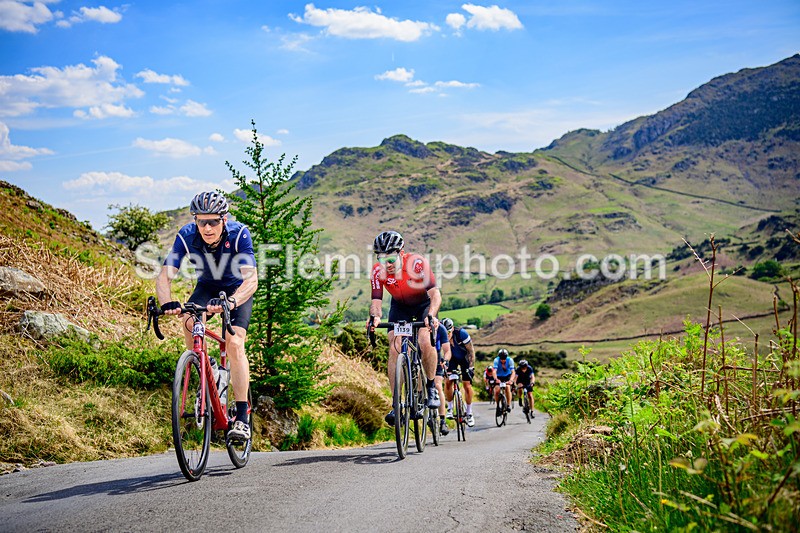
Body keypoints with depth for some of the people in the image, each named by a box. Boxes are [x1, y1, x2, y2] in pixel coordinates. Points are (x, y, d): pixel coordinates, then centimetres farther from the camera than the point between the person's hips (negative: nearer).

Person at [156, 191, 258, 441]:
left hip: (237, 290, -2)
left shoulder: (239, 234, -31)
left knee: (234, 343, -21)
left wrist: (231, 302, -58)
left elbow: (251, 280, -39)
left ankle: (242, 416, -17)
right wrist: (167, 303, -51)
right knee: (190, 319, -30)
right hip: (206, 288, 2)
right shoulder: (187, 236, -25)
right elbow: (164, 276, -30)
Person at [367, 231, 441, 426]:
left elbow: (435, 293, -38)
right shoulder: (378, 270, -23)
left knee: (425, 341, -28)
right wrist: (374, 316, -46)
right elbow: (376, 301, -23)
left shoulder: (417, 262, -33)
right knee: (394, 348, -15)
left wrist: (431, 315, -56)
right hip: (400, 306, 3)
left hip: (424, 304, -3)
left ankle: (431, 386, -4)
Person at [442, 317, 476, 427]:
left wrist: (471, 367, -24)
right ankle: (450, 408, 4)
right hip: (452, 357, 2)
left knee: (467, 384, -9)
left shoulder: (461, 333, -32)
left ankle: (469, 413, 2)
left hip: (465, 358, -2)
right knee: (448, 381, -13)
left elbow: (471, 350, -23)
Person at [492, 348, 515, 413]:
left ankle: (508, 405, -17)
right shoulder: (496, 360, -26)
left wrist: (511, 380, -51)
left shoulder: (510, 360, -25)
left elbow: (513, 372, -32)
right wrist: (496, 379, -56)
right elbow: (494, 371, -37)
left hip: (507, 376, 0)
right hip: (499, 377, 0)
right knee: (496, 390, -19)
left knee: (507, 387, -26)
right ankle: (498, 405, 1)